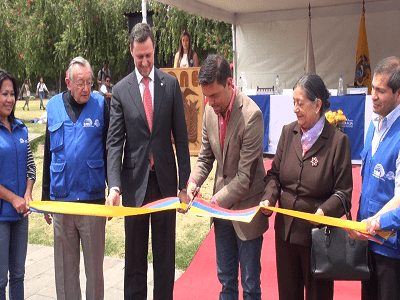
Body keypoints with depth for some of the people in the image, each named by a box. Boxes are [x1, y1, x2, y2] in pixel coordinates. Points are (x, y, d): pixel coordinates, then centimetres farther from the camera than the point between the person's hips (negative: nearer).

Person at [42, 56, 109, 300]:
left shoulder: (100, 105, -2)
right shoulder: (54, 106, 6)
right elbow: (48, 154, 10)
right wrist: (45, 198, 11)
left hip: (93, 198, -2)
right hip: (61, 200, 3)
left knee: (94, 265, 9)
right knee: (65, 266, 13)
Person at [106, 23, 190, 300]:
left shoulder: (171, 84, 2)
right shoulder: (120, 90, 0)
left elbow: (181, 137, 2)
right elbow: (115, 142, -4)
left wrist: (184, 184, -1)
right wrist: (115, 186, -17)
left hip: (165, 179, 1)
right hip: (135, 180, 0)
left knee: (165, 253, 11)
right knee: (135, 255, 11)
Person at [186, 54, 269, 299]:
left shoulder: (251, 115, -23)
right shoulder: (210, 110, -1)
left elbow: (245, 176, -21)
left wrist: (215, 201, -20)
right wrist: (193, 182, -9)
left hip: (246, 206, -6)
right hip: (221, 206, 6)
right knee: (225, 278, 21)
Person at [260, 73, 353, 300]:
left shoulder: (338, 141, -11)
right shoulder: (288, 132, 3)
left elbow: (343, 191, -10)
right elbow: (275, 174, 9)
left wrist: (324, 211, -27)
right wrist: (269, 197, -9)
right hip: (286, 228, 4)